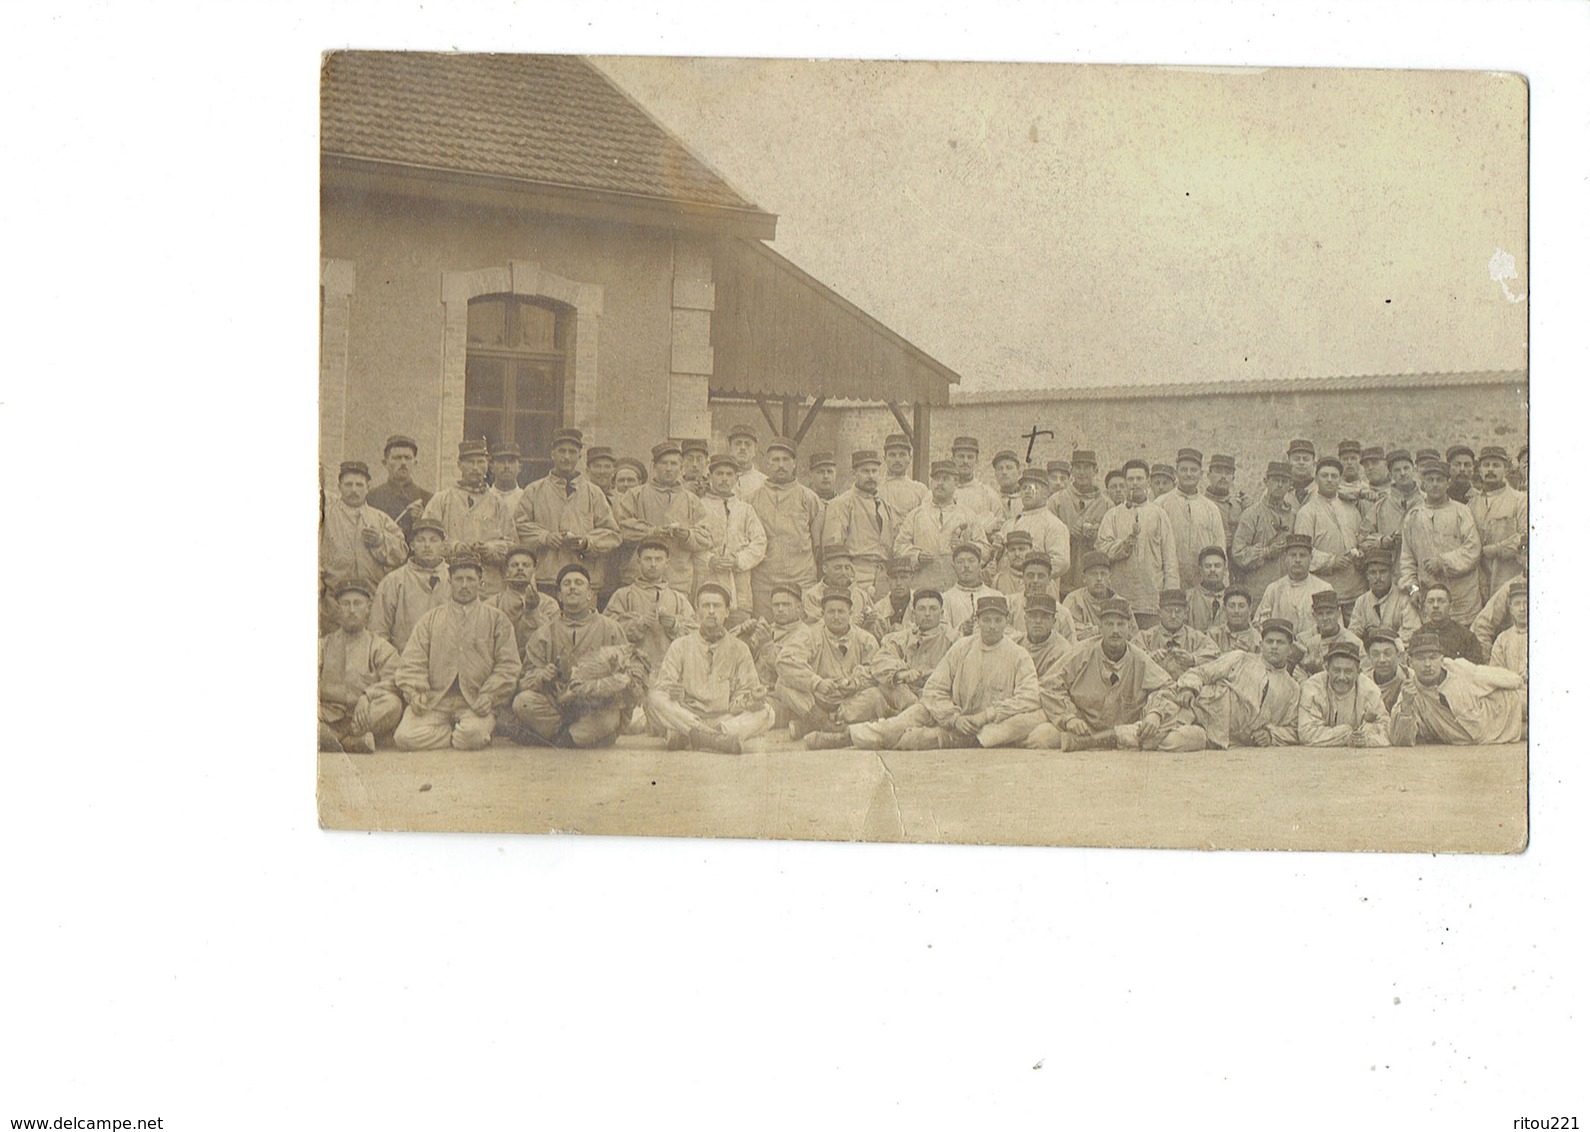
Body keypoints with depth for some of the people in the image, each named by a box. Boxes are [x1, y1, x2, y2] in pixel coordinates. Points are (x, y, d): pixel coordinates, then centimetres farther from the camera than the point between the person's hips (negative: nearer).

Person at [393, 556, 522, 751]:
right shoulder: (431, 619, 19)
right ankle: (459, 736, -5)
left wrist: (490, 695, -12)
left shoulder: (497, 620, 14)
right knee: (406, 737, -25)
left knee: (473, 733, -35)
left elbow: (508, 665, 5)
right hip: (434, 700, 2)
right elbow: (412, 661, 10)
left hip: (475, 702, -2)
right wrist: (415, 692, -9)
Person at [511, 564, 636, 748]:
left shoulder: (609, 628, 10)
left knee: (608, 718, -36)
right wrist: (542, 676, -16)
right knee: (523, 702, -27)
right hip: (556, 707, 2)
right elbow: (527, 681, 8)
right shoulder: (545, 633, 14)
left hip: (595, 711, -2)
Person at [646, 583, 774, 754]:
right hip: (685, 717, -1)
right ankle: (720, 739, -43)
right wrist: (674, 694, -22)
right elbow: (662, 687, 2)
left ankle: (685, 737, -39)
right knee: (653, 698, -27)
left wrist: (753, 699, -18)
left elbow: (742, 695, 7)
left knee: (766, 713, -25)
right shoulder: (680, 647, 10)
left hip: (726, 719, 1)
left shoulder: (739, 649, 12)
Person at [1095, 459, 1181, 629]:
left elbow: (1170, 557, 8)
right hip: (1119, 596, 0)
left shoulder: (1159, 515, 13)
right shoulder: (1112, 515, 13)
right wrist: (1127, 542, -16)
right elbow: (1103, 550, 0)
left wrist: (1170, 595, -1)